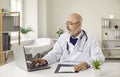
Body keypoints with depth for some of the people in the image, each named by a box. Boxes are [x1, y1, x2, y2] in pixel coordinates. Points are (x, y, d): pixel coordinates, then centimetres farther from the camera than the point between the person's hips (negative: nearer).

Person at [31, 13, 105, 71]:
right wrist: (45, 60, -15)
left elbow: (99, 57, -11)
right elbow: (55, 53, 7)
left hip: (82, 72, -1)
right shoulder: (63, 37, 11)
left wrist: (87, 63, -31)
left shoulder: (90, 38, -3)